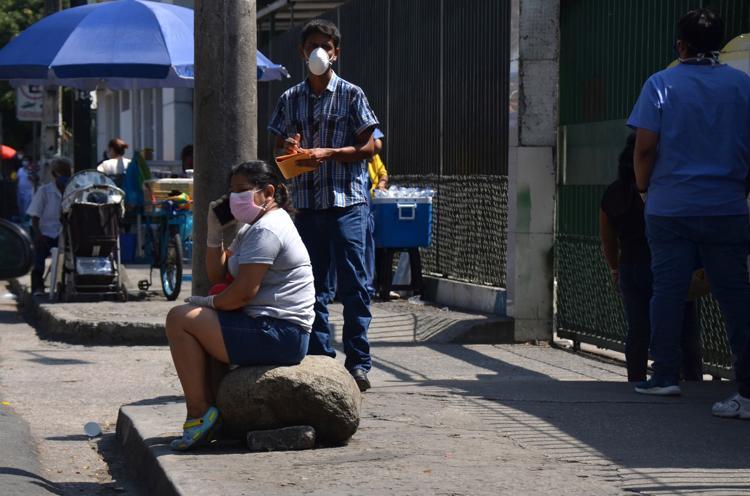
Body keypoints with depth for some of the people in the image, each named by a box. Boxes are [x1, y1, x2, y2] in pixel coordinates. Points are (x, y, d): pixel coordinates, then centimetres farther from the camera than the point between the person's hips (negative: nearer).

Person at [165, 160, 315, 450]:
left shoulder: (266, 230, -14)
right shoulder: (254, 227, 21)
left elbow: (244, 291, -22)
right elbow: (218, 275, 19)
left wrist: (209, 303, -4)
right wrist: (214, 232, 7)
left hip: (278, 336, -12)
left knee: (180, 319, -13)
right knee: (185, 319, 24)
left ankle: (199, 413, -13)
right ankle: (208, 412, 16)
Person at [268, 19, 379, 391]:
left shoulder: (351, 95, 1)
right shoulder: (290, 99, 12)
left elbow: (368, 148, -2)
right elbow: (278, 149, 17)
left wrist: (328, 153, -14)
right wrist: (288, 150, -6)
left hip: (346, 200, -4)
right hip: (306, 202, 4)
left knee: (352, 283, -6)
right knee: (313, 284, 6)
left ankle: (358, 361, -4)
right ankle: (319, 359, 12)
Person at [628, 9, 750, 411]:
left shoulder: (661, 84, -2)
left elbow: (645, 147, -7)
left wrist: (644, 187, 8)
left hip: (670, 208, -1)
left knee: (668, 290, 6)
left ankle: (665, 375, 8)